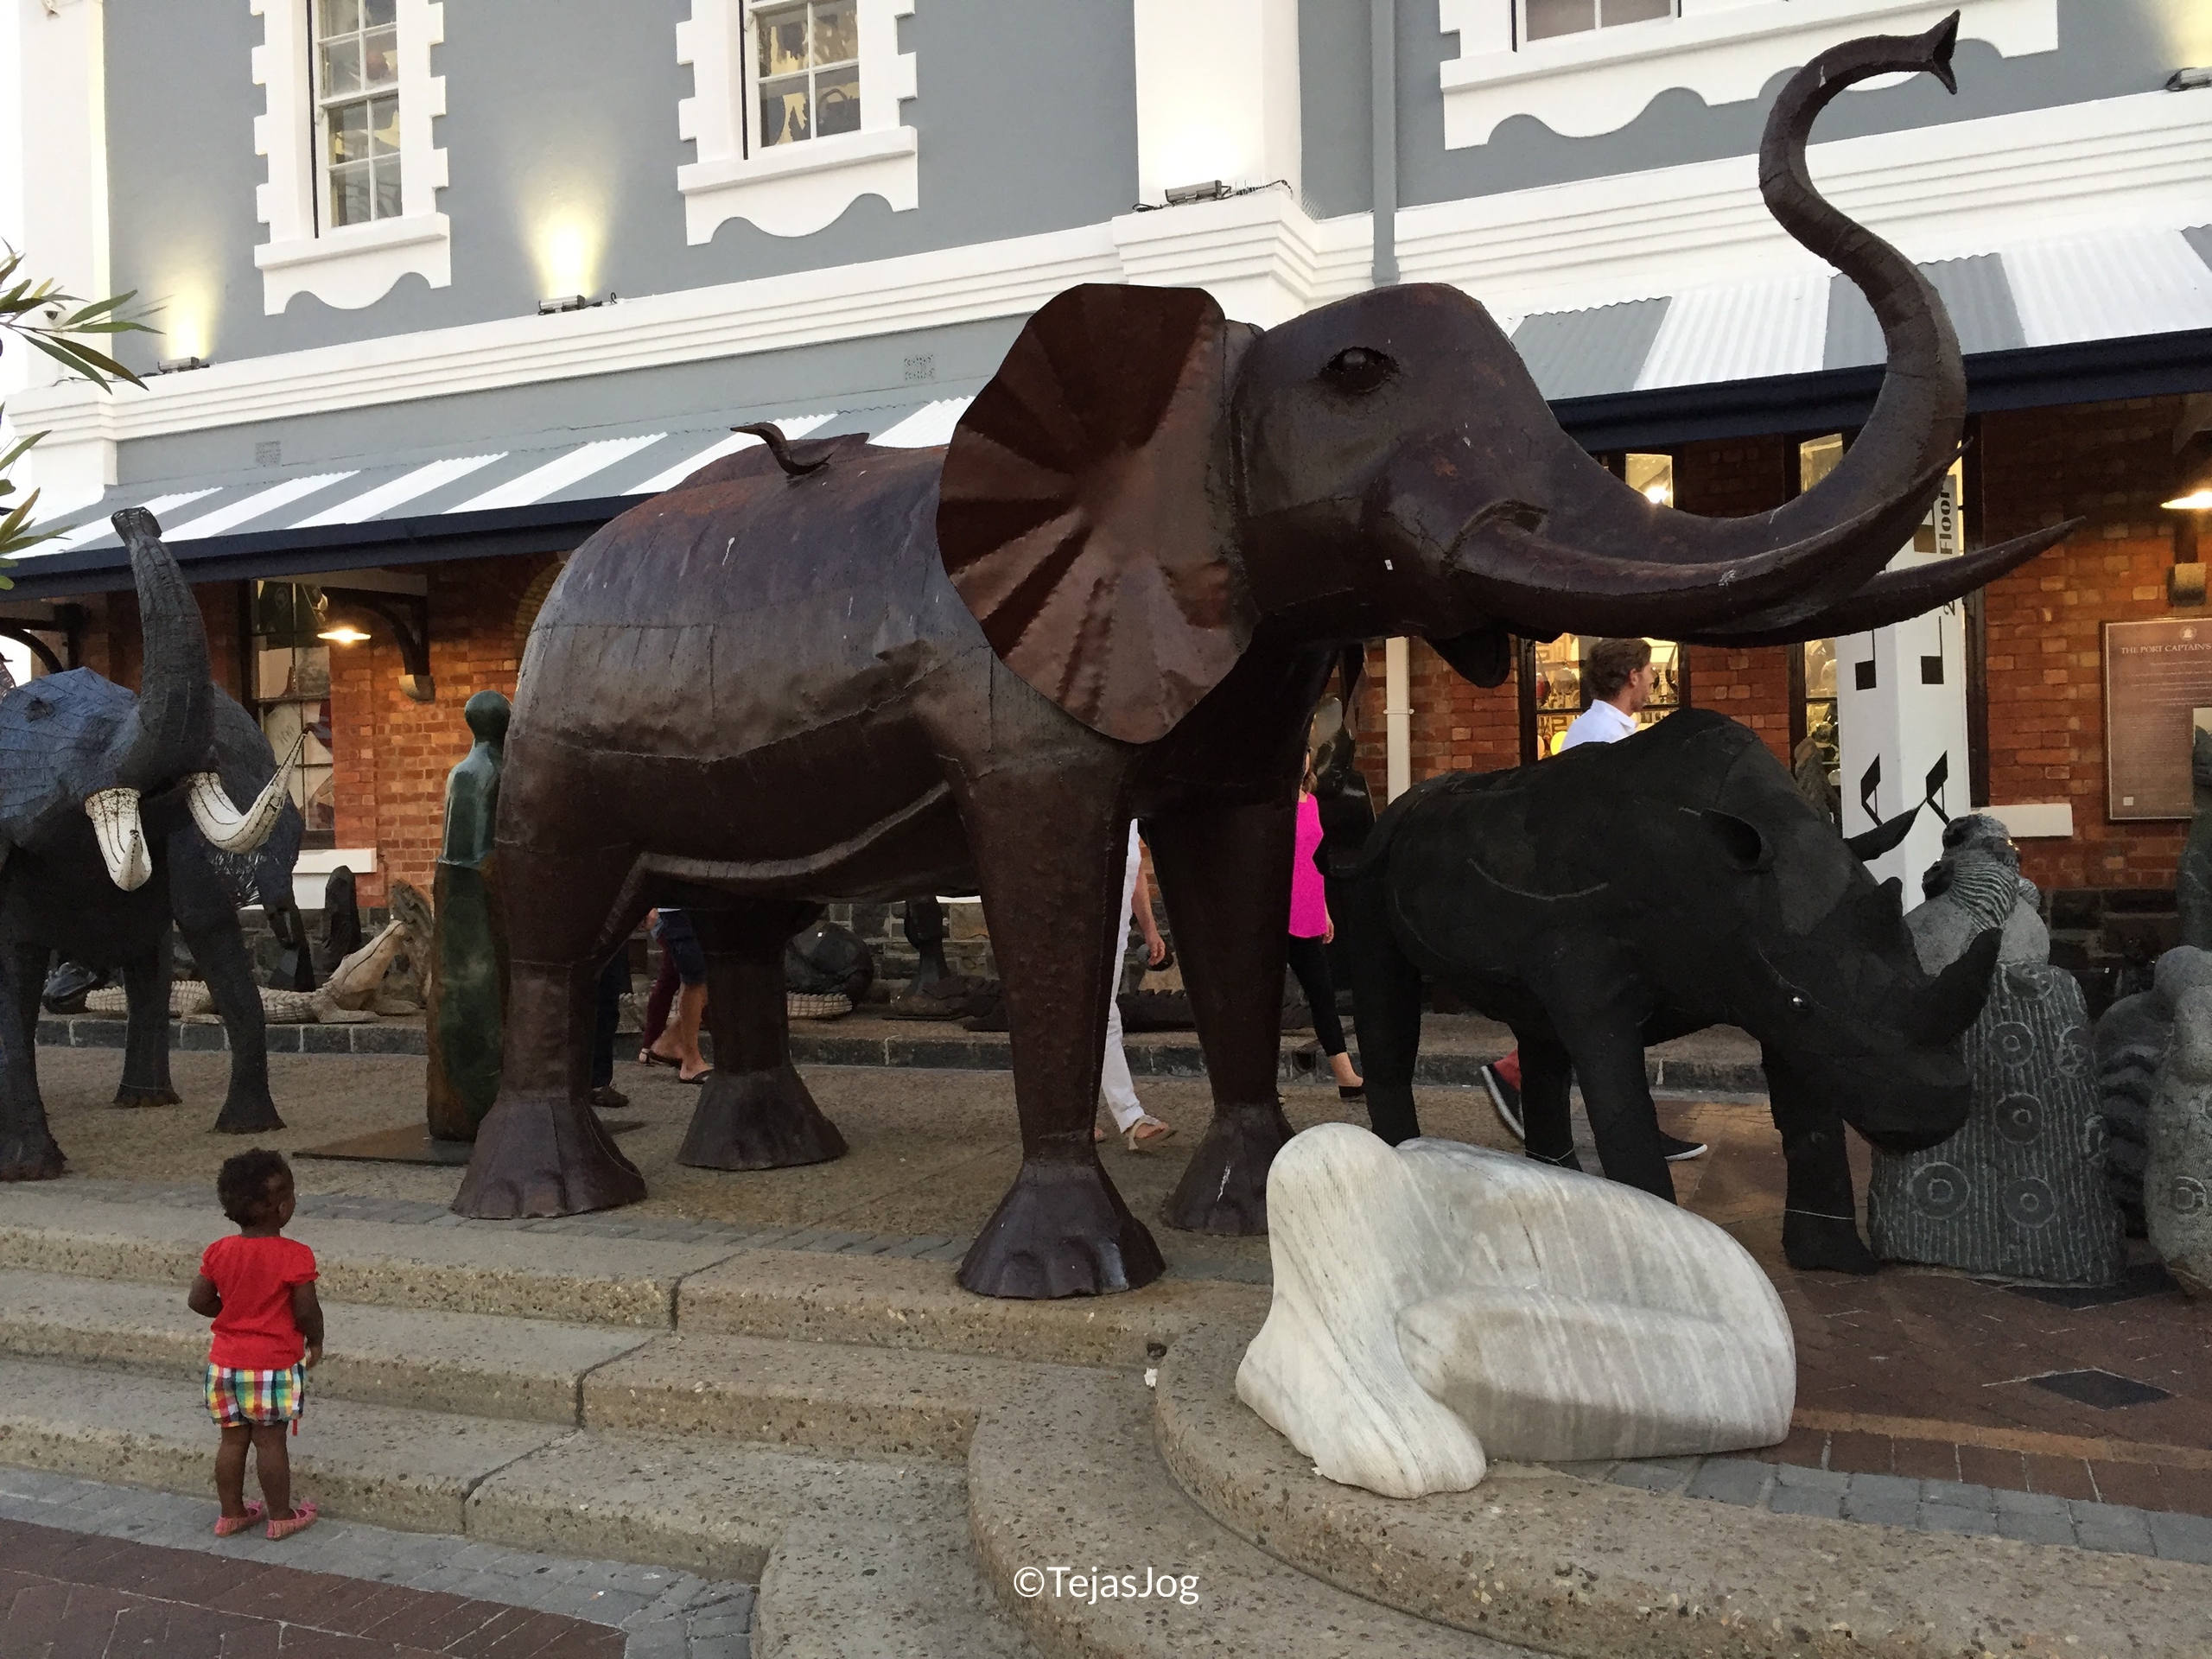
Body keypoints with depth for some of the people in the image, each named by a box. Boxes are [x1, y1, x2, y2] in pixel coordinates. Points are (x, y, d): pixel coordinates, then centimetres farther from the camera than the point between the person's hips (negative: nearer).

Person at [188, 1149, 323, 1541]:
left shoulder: (219, 1251, -2)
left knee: (233, 1438, 15)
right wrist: (316, 1341, 4)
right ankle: (281, 1516, 16)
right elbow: (306, 1311, -15)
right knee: (270, 1441, 4)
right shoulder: (294, 1256, -18)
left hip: (226, 1362, 5)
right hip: (274, 1363, -5)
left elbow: (198, 1301, 3)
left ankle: (231, 1513, 27)